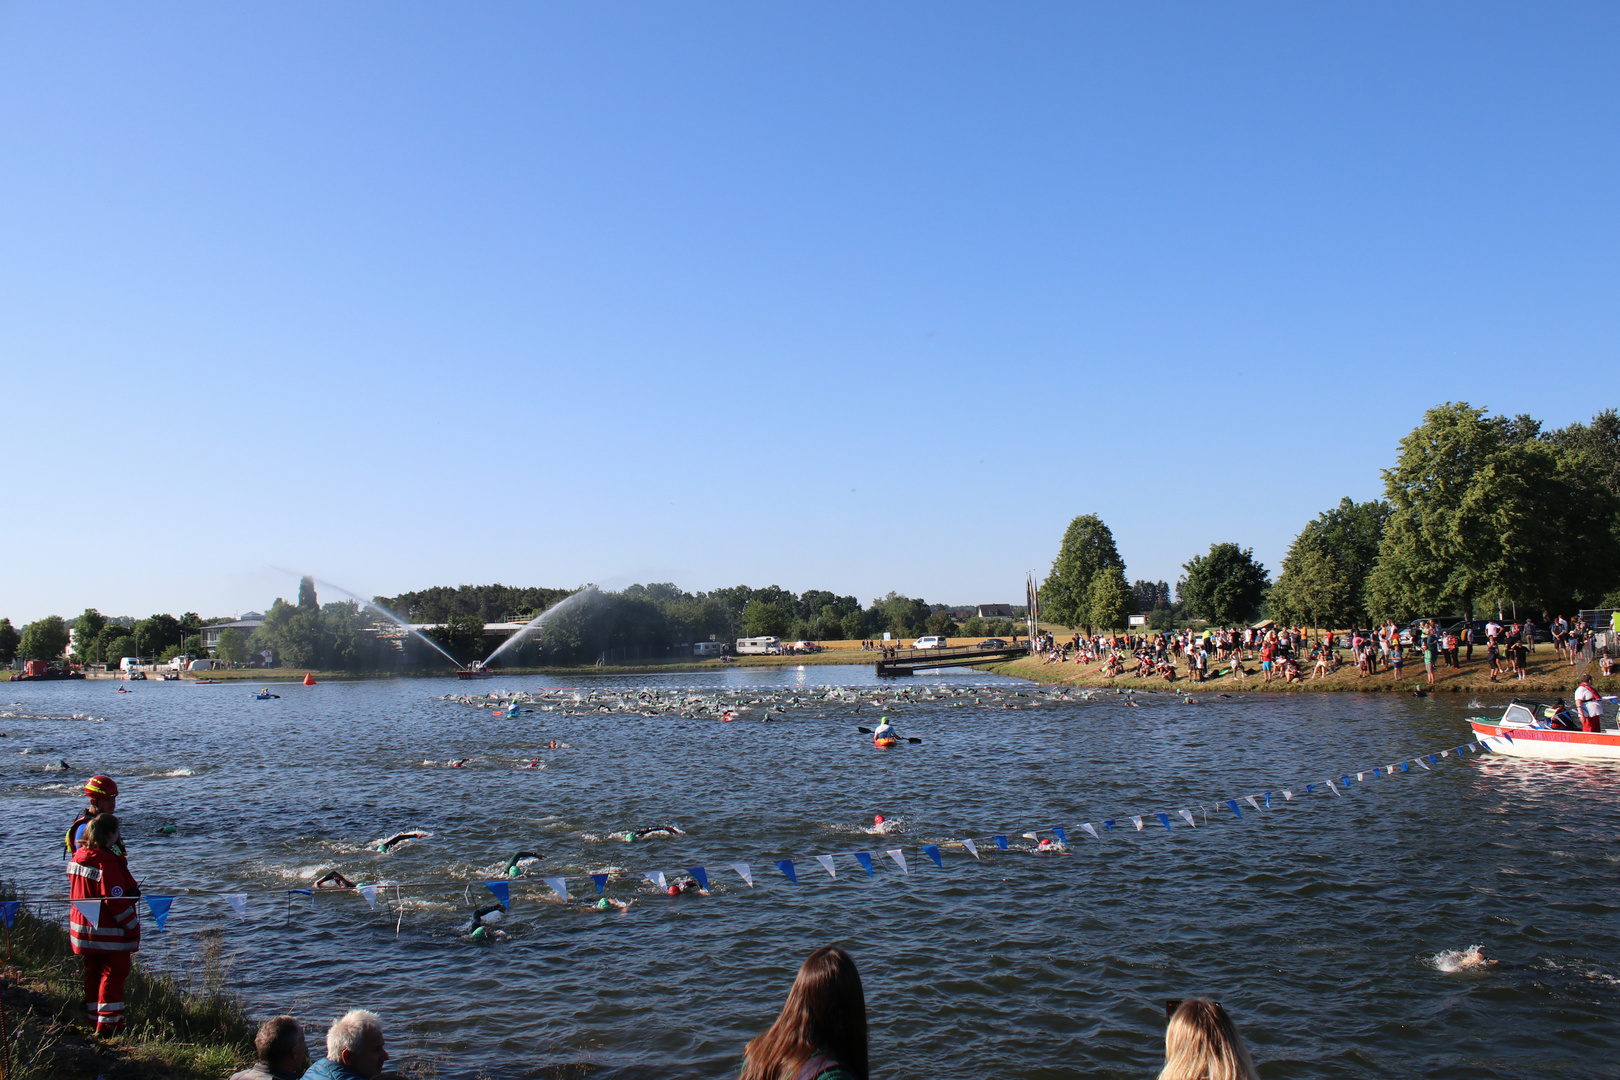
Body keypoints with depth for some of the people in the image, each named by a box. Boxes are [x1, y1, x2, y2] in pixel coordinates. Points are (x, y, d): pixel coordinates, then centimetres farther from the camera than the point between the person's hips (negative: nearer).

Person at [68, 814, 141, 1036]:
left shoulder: (78, 857, 4)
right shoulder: (108, 863, -23)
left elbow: (77, 894, 16)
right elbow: (116, 901, -22)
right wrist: (133, 926, -13)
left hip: (82, 929, 9)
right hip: (109, 933, -9)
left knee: (93, 972, 18)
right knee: (113, 974, 0)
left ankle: (94, 1018, 28)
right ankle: (108, 1023, 1)